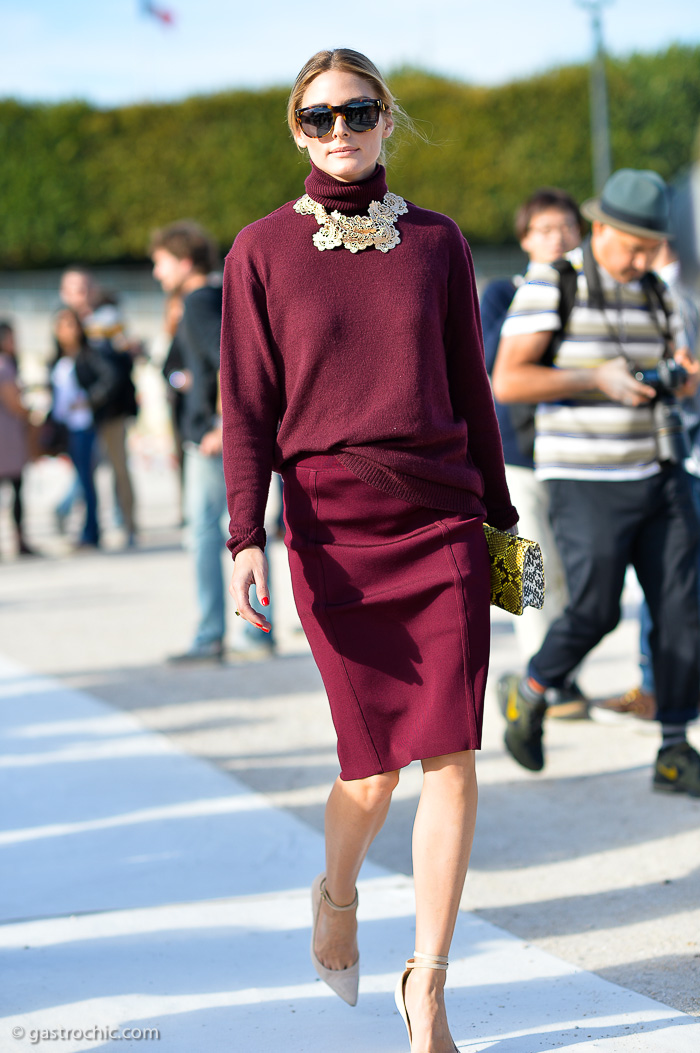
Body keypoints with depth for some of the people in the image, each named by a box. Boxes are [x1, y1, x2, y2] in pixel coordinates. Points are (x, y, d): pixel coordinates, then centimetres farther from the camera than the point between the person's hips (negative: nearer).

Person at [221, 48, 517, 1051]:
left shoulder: (437, 241, 8)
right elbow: (248, 405, 0)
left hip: (443, 519, 2)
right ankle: (338, 893, 34)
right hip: (333, 527, -2)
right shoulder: (262, 251, 2)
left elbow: (470, 388, 13)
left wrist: (501, 516, 13)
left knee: (452, 754, -5)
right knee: (378, 760, 0)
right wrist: (245, 536, -9)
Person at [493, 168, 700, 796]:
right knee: (594, 611, -7)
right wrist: (596, 379, -21)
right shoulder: (548, 286, -7)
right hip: (587, 481, -5)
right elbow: (507, 381, -13)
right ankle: (531, 692, 22)